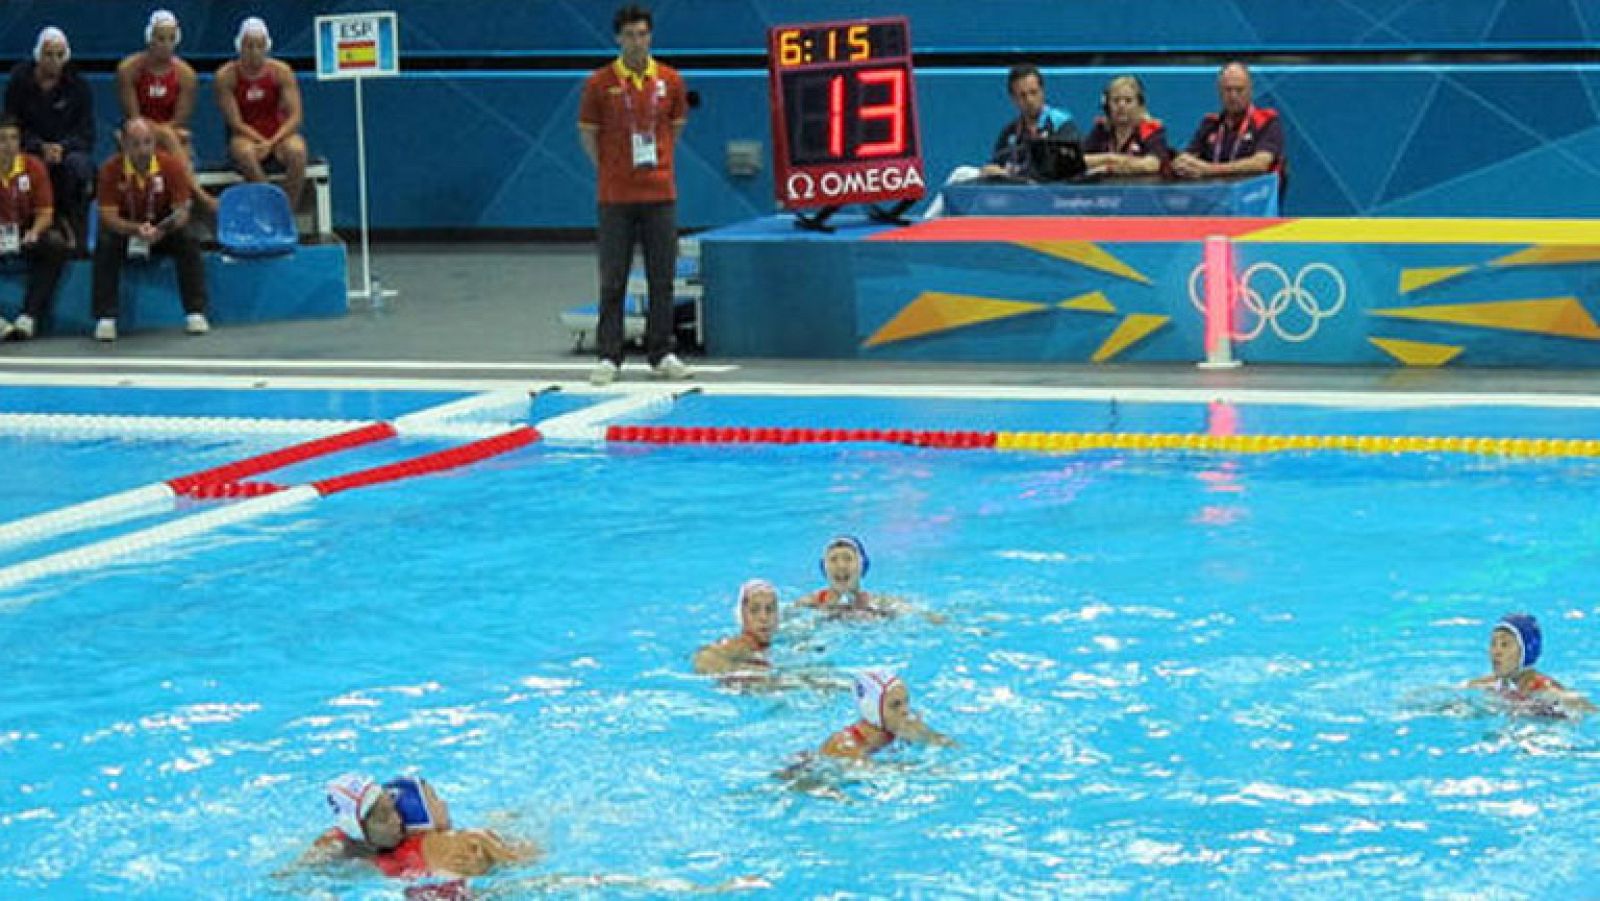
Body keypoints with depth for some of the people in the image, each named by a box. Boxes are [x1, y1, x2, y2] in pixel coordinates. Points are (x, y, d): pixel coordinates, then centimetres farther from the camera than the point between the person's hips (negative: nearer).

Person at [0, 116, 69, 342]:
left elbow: (45, 212, -1)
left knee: (57, 247, -27)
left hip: (27, 233, 2)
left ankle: (29, 317, -29)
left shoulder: (34, 167, -4)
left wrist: (34, 231, -23)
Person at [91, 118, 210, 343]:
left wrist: (162, 229, -38)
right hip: (125, 229, -1)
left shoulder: (171, 166, -15)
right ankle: (105, 319, -29)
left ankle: (196, 313, -23)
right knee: (105, 246, -31)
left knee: (188, 243, -28)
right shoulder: (111, 170, -17)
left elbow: (181, 211, -16)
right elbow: (108, 216, -19)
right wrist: (136, 229, -40)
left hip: (163, 228, 1)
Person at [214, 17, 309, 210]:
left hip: (279, 135, 1)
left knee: (297, 151, -33)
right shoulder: (226, 76, -6)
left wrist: (272, 143, -20)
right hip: (244, 137, -1)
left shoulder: (281, 71, -3)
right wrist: (262, 142, -21)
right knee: (245, 153, -38)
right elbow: (235, 122, -9)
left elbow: (294, 116, -7)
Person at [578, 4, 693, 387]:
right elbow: (587, 132, 5)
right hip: (615, 196, -2)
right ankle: (608, 358, 6)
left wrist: (659, 165, 11)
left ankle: (661, 355, 14)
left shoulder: (671, 81, 4)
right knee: (612, 281, 1)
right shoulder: (600, 83, -3)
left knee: (662, 278, 5)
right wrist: (610, 170, 2)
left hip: (660, 193, 2)